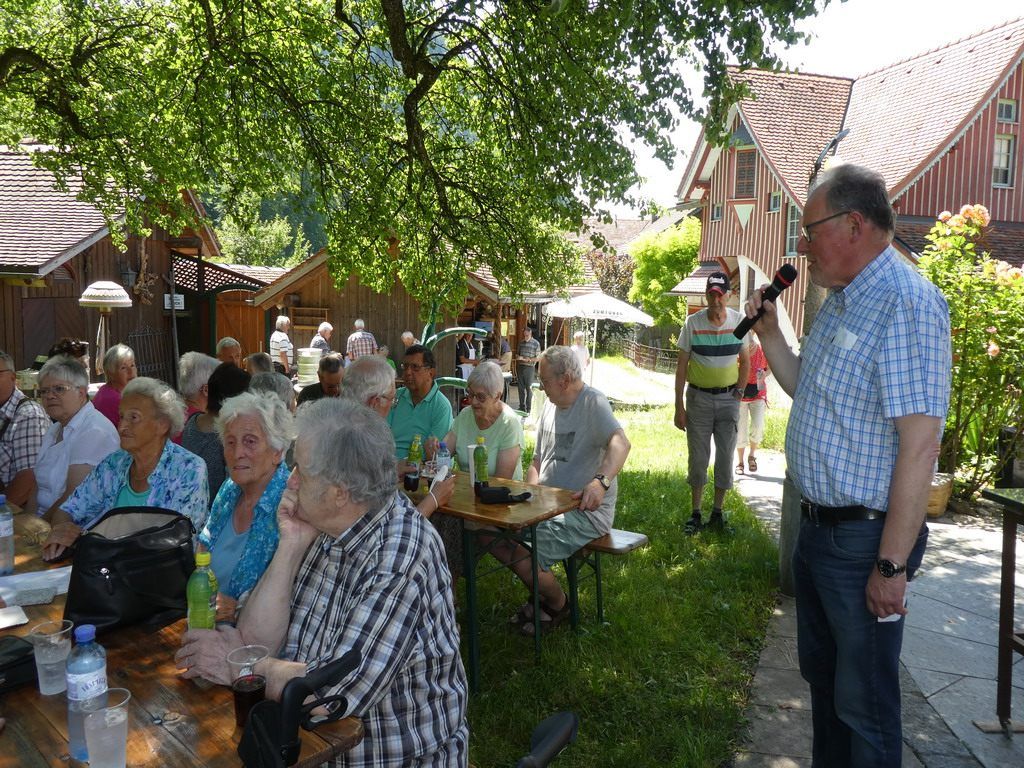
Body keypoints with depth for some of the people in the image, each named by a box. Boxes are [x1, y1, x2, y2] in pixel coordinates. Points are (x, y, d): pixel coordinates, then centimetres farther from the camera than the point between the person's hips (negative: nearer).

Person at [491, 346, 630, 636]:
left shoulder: (593, 402, -14)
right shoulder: (550, 405, 14)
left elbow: (620, 443, -34)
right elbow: (537, 461, 19)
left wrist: (601, 481, -51)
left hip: (585, 512, -9)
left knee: (522, 555, -24)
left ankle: (558, 604, 10)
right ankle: (541, 595, 17)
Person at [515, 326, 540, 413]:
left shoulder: (536, 343, -3)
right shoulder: (521, 343, 12)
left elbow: (538, 358, -6)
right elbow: (517, 354, 24)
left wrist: (528, 360, -17)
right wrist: (518, 357, 2)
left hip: (529, 367, -5)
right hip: (520, 367, 5)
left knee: (529, 388, -1)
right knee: (521, 387, 9)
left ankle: (528, 409, 5)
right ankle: (522, 407, 19)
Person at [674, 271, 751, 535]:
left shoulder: (739, 321, -1)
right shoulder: (693, 323, -6)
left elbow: (745, 360, 11)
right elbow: (681, 365, -4)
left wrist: (739, 391, 4)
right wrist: (679, 407, -7)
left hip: (728, 399, 2)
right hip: (699, 397, -1)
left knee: (726, 457, 5)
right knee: (698, 457, 3)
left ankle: (717, 513, 18)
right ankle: (695, 514, 15)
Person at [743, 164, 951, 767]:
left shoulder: (906, 302, -20)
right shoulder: (840, 304, 10)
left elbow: (920, 443, -25)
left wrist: (892, 565, -23)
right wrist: (770, 333, 6)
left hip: (864, 541, -9)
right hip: (817, 527, 9)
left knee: (863, 703, 7)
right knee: (821, 672, 24)